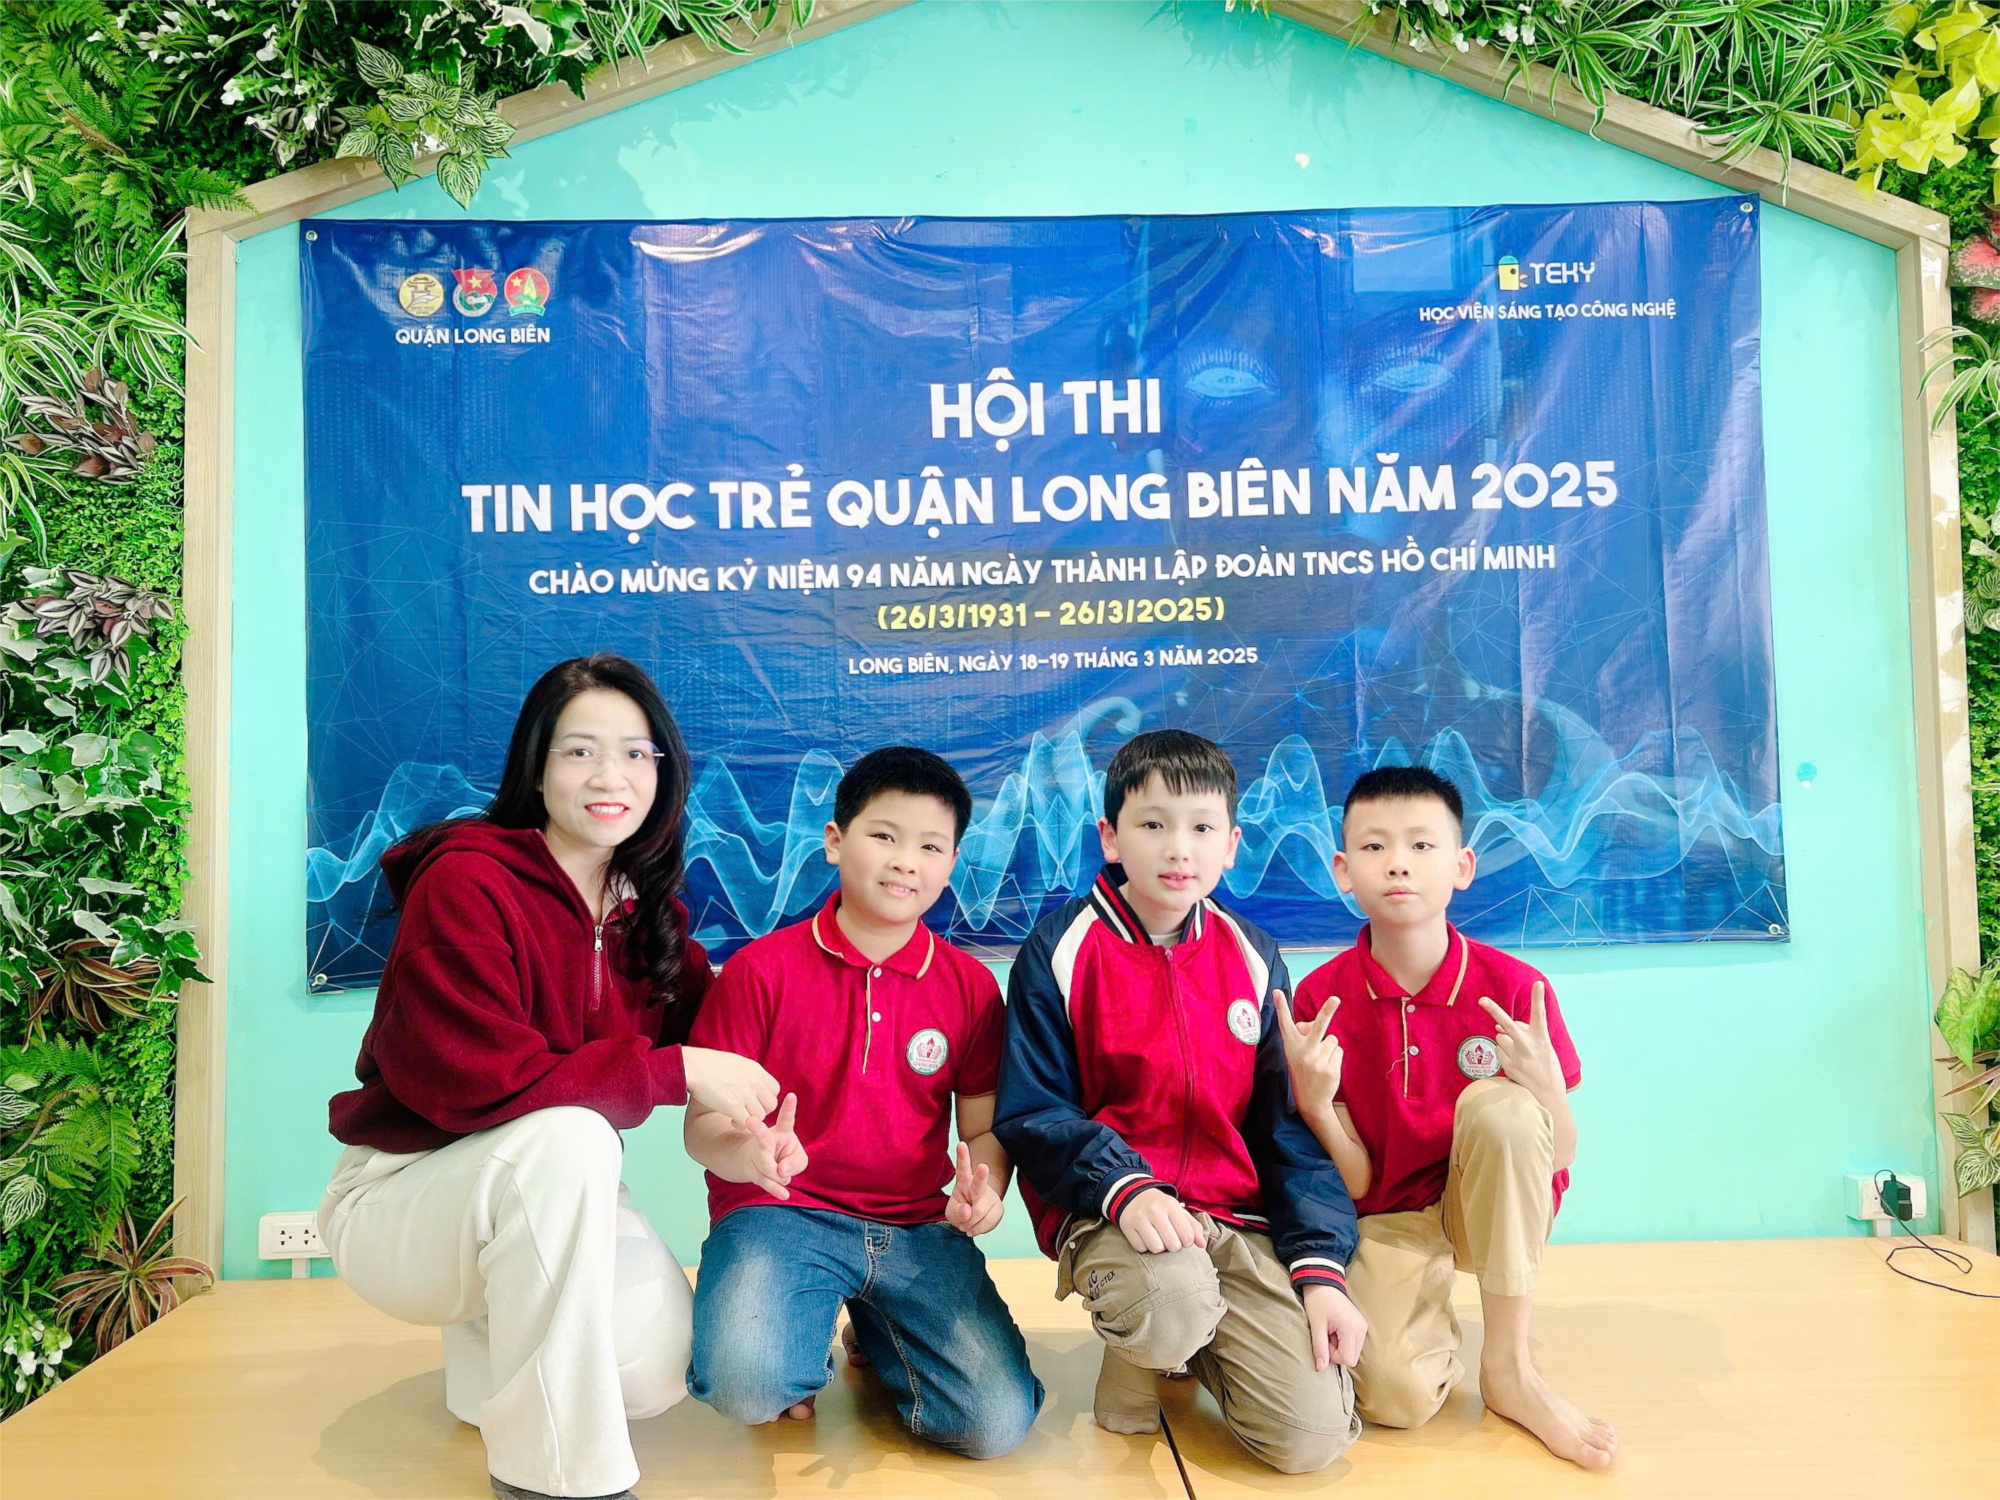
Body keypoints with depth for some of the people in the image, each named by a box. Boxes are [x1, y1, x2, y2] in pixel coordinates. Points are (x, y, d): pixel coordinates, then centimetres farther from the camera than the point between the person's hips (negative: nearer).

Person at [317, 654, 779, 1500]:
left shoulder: (649, 908, 1)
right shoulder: (465, 882, -19)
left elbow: (701, 1029, 5)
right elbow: (477, 1082, -27)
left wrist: (750, 1108, -15)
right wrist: (672, 1073, -27)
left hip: (542, 1193, 6)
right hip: (404, 1190, -6)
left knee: (659, 1371, -13)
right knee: (567, 1136, -35)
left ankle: (493, 1344, 19)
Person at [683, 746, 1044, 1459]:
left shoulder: (969, 985, 4)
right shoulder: (761, 968, -4)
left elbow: (985, 1127, 8)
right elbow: (704, 1124, -3)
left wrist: (985, 1189, -15)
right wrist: (748, 1153, -27)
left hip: (918, 1228, 3)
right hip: (781, 1214, -2)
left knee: (998, 1422, -13)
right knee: (747, 1385, -31)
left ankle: (874, 1336, 20)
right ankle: (806, 1346, 10)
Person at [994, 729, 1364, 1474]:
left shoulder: (1252, 957, 6)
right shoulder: (1060, 950, -5)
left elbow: (1290, 1127, 7)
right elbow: (1032, 1114, -7)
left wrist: (1321, 1265, -4)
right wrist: (1125, 1189, -24)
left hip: (1238, 1212, 4)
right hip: (1103, 1208, -3)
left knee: (1312, 1435, -11)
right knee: (1173, 1309, -36)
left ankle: (1190, 1346, 21)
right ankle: (1132, 1355, 3)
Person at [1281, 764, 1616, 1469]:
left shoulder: (1514, 987, -13)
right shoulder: (1320, 999, -12)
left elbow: (1560, 1159, -7)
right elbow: (1353, 1183, -10)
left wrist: (1547, 1086, -29)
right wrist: (1313, 1099, -30)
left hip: (1490, 1211, 1)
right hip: (1388, 1222, -1)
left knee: (1500, 1104, -32)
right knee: (1397, 1395, -28)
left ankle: (1508, 1366, -16)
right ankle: (1433, 1321, 11)